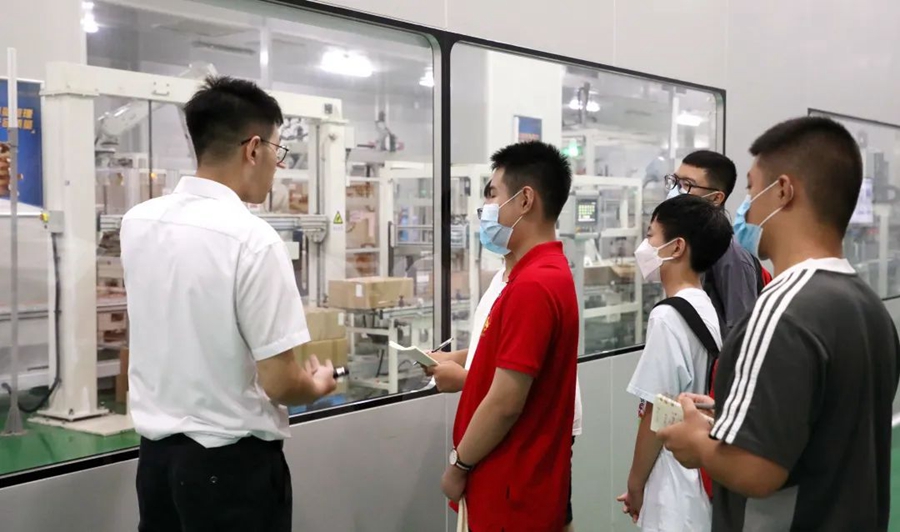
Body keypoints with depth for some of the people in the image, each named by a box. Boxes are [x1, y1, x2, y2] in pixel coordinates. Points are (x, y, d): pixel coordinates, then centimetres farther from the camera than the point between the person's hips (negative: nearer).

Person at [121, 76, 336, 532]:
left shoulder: (137, 222, 0)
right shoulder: (253, 238, -22)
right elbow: (279, 383, -20)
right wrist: (318, 385, 1)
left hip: (156, 451, 7)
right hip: (230, 460, -6)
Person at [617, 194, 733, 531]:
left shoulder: (668, 317, -19)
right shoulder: (708, 311, 7)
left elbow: (657, 414, -18)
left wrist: (636, 483, -5)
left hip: (676, 486, -8)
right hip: (704, 475, 8)